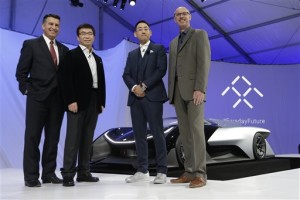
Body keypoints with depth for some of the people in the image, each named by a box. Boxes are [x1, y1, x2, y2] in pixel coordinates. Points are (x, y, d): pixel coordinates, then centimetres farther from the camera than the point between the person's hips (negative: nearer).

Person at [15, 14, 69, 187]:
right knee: (33, 137, 0)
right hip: (37, 98, -4)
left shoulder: (64, 49, 15)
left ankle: (49, 173, 16)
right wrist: (27, 90, -8)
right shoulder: (31, 44, 3)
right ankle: (31, 176, 6)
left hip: (57, 99, 4)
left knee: (53, 138, 7)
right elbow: (21, 72, 0)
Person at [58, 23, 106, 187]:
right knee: (73, 138, -7)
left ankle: (83, 172, 14)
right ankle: (68, 174, -3)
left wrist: (101, 102, 9)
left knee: (87, 139, 8)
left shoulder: (97, 59, 20)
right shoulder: (71, 55, 0)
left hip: (93, 103, 6)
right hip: (77, 102, -6)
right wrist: (70, 101, -17)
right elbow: (65, 79, -10)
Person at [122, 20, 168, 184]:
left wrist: (144, 86, -12)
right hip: (135, 98, 5)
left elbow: (161, 70, -6)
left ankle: (161, 171, -2)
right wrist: (134, 87, -11)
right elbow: (126, 75, 10)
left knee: (157, 134, -6)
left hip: (153, 96, -4)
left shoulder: (158, 49, 9)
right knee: (139, 135, 4)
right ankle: (142, 170, 11)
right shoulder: (132, 54, 22)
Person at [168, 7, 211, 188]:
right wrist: (171, 93, 12)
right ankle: (189, 172, 7)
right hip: (178, 91, 7)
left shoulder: (200, 34, 3)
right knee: (185, 133, 4)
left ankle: (200, 174, -10)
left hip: (194, 89, -7)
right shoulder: (174, 42, 25)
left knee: (196, 130, -12)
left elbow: (204, 63, -9)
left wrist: (200, 89, -20)